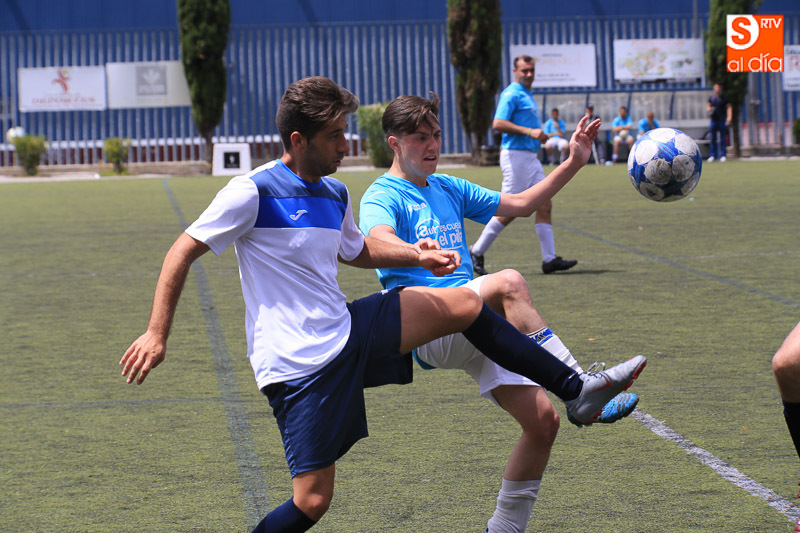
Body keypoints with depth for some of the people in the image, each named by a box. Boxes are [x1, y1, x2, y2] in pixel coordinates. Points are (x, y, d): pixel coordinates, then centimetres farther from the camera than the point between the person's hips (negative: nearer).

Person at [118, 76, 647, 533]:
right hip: (299, 365, -8)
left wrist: (420, 257, 18)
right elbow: (183, 252, -10)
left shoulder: (335, 194, 10)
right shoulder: (252, 192, -15)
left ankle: (577, 390, 17)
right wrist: (157, 334, -13)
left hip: (349, 330, 8)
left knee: (464, 303, 7)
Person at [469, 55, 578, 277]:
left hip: (531, 157, 10)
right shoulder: (511, 94, -10)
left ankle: (549, 259, 1)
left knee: (545, 205, 2)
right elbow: (498, 123, -22)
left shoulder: (527, 95, 20)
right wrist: (529, 131, -24)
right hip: (516, 156, -10)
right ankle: (476, 253, 4)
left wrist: (539, 136, 17)